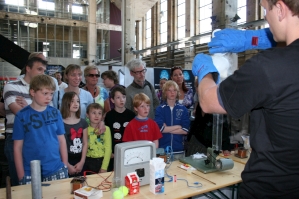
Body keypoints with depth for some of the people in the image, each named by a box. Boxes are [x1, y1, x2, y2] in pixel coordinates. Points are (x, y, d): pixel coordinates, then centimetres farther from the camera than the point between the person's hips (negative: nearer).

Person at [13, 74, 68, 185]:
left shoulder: (55, 113, 0)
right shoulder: (22, 116, -5)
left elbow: (62, 140, 5)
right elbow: (18, 147, -2)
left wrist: (65, 167, 4)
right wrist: (21, 176, -3)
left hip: (56, 170, 2)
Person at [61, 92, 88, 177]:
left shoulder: (83, 122, 6)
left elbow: (85, 143, 5)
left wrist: (82, 162, -4)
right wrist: (67, 165, -13)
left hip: (79, 161, 4)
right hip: (66, 161, -4)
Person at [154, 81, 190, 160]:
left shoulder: (183, 109, 1)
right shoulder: (160, 109, -3)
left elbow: (185, 130, -5)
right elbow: (160, 128, -14)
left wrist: (167, 129, -9)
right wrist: (178, 126, -6)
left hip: (179, 150, 2)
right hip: (163, 149, -1)